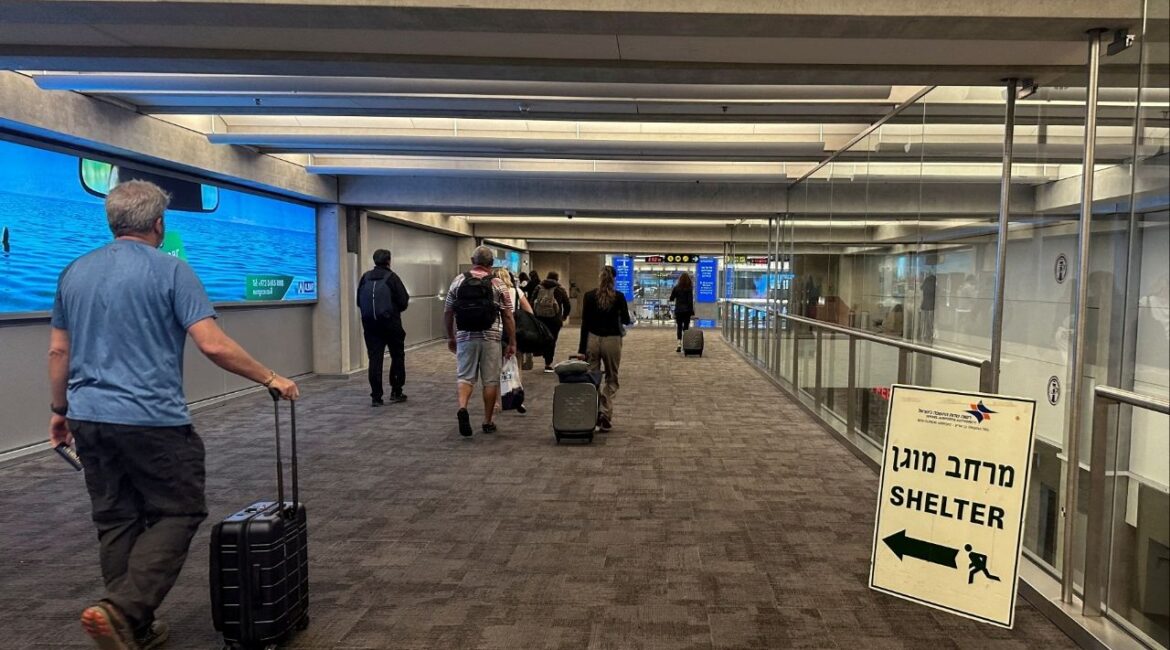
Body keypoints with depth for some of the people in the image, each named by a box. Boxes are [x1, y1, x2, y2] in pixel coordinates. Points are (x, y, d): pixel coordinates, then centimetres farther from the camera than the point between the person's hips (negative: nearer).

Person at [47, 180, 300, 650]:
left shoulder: (73, 272, 10)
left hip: (88, 418, 7)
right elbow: (213, 346, -17)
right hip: (151, 419, -7)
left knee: (116, 523, 13)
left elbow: (58, 352, 14)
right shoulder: (170, 270, -10)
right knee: (178, 513, 4)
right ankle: (122, 610, -11)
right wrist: (269, 378, -6)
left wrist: (60, 410, 25)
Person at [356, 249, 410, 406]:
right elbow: (404, 302, -10)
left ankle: (376, 396, 3)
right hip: (391, 323, -3)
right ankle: (396, 392, 14)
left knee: (375, 359, 5)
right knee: (397, 357, 13)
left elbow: (359, 301, 7)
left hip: (370, 324, 3)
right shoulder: (391, 277, -8)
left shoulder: (365, 278, 4)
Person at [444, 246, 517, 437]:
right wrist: (512, 342, 5)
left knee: (464, 376, 8)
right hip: (490, 338, -1)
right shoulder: (497, 284, -1)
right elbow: (507, 316, -2)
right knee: (490, 380, 8)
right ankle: (488, 422, 14)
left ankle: (462, 407, -18)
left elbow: (447, 312, 6)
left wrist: (450, 337, 18)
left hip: (465, 337, 1)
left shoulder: (458, 281, 4)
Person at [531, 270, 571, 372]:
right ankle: (548, 364, 4)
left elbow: (531, 302, 7)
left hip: (539, 317, 3)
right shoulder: (560, 289, 4)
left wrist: (533, 314, 12)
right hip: (554, 319, -3)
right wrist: (564, 317, 17)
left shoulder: (539, 287, 12)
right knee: (551, 340, 3)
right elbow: (567, 306, 3)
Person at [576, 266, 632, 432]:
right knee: (611, 379, 12)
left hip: (592, 340, 1)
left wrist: (581, 349, -2)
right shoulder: (619, 297, -5)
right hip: (612, 341, -1)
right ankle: (606, 418, 4)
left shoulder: (589, 296, -3)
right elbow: (626, 320, 6)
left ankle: (594, 415, 1)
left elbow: (585, 324, -4)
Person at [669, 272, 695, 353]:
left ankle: (679, 345, -3)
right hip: (687, 310, -1)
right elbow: (691, 301, -10)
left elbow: (671, 299, 4)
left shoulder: (676, 288, -2)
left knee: (679, 328, 5)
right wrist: (692, 313, -8)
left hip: (678, 310, 1)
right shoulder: (690, 289, -7)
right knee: (686, 328, 7)